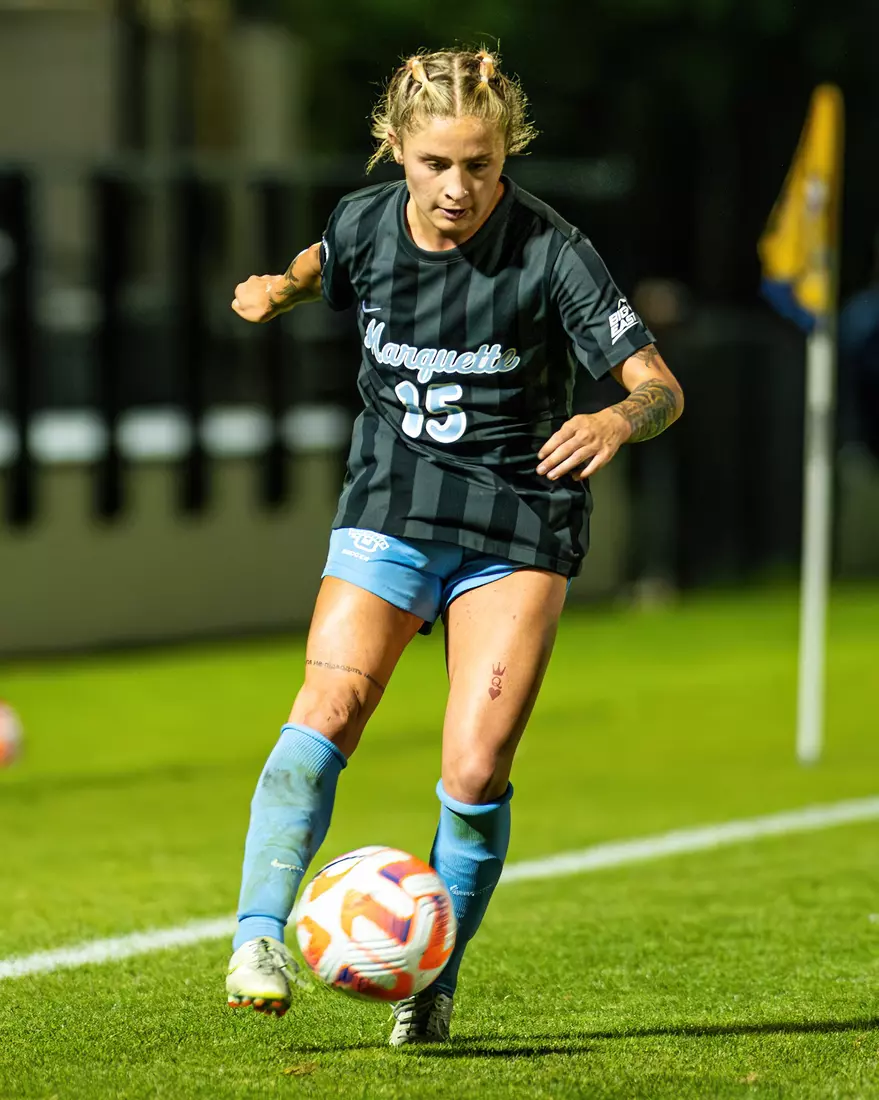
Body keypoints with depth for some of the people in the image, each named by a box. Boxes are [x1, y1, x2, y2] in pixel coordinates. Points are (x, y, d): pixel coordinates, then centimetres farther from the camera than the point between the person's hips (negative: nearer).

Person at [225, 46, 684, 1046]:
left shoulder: (549, 252, -15)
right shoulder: (364, 224, -3)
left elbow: (659, 385, -17)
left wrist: (618, 420, -38)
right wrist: (282, 287, 4)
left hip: (519, 528, -2)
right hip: (390, 511, 2)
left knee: (476, 772, -11)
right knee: (328, 708, -22)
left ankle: (432, 979, 9)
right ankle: (260, 935, -22)